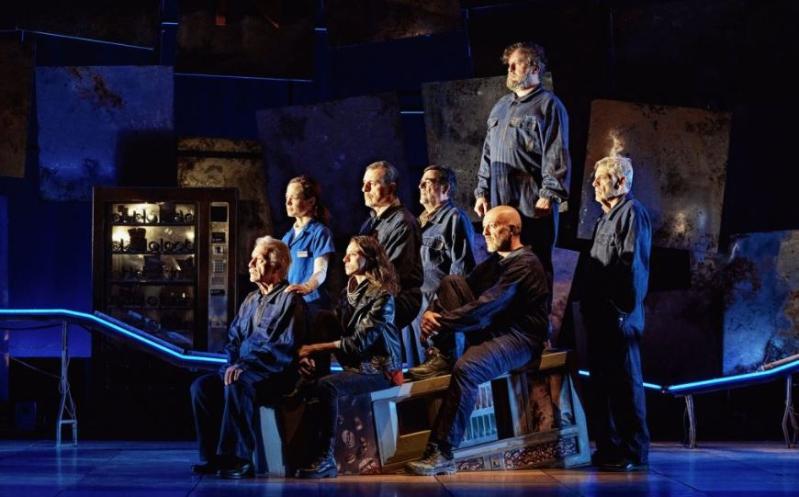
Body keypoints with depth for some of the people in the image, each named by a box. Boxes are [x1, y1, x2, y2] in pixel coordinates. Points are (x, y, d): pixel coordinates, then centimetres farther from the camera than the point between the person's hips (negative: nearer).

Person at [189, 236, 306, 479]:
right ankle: (213, 455, -11)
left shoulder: (290, 300, -8)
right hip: (243, 369, 8)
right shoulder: (251, 300, 19)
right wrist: (234, 364, -2)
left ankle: (239, 458, -30)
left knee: (236, 386, -36)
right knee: (201, 386, -14)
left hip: (276, 374, -8)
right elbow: (233, 338, 20)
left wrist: (246, 366, -20)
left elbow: (285, 347, -17)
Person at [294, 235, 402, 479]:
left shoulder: (381, 296, -9)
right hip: (354, 365, 7)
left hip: (377, 368, -7)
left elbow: (360, 341, -16)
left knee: (326, 386, -31)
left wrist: (317, 348, -17)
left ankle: (326, 459, -29)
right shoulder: (348, 292, 15)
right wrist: (309, 354, -9)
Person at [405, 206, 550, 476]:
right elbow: (463, 289, 12)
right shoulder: (496, 260, 15)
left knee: (466, 367, -37)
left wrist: (440, 322, -19)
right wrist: (432, 313, -7)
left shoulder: (524, 265, -17)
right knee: (450, 281, 4)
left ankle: (442, 455, -36)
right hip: (491, 328, 10)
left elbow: (483, 308, -24)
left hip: (520, 339, -10)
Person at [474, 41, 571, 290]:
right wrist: (482, 192, 16)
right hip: (499, 204, 7)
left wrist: (549, 195, -16)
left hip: (534, 205, -7)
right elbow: (488, 154, 23)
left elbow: (556, 155, -10)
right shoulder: (501, 107, 21)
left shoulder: (548, 105, -2)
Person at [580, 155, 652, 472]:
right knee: (602, 380, 11)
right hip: (600, 314, 10)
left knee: (625, 381, -7)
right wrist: (588, 303, 15)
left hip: (618, 314, -10)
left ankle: (633, 451, -3)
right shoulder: (605, 219, 23)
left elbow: (632, 264, -16)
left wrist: (623, 309, -21)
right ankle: (609, 447, 18)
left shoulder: (632, 212, -7)